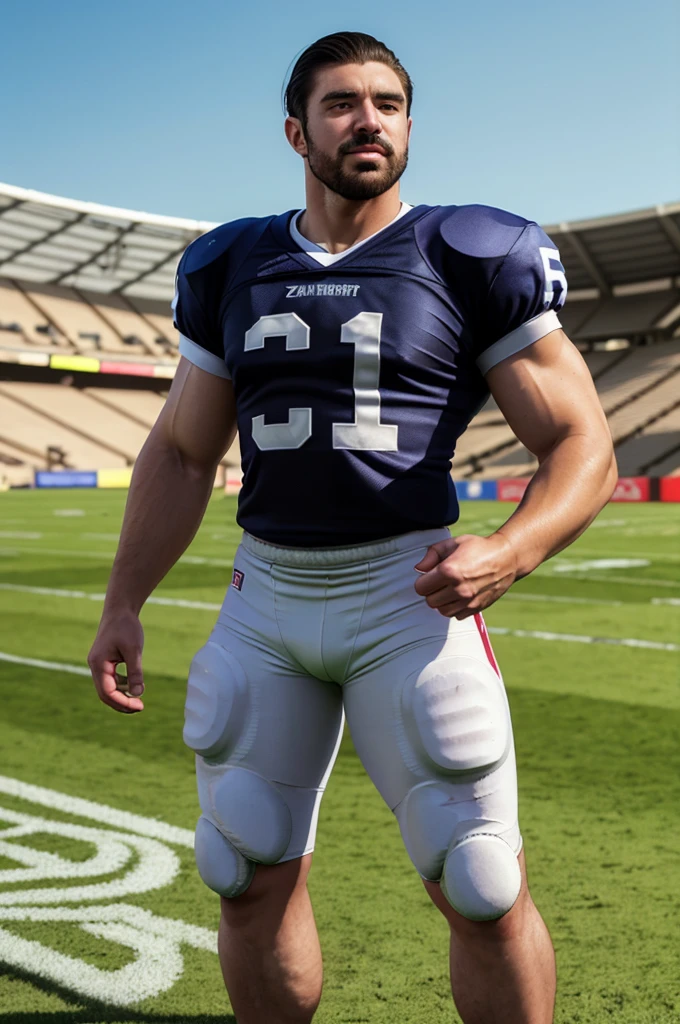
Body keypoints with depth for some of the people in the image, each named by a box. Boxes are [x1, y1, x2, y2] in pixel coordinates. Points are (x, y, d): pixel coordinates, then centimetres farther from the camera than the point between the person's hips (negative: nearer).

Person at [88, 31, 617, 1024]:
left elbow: (582, 447, -3)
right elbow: (180, 455, 15)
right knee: (252, 881, 11)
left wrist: (509, 553, -22)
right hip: (266, 595, 4)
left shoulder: (473, 260, -2)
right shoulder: (233, 269, 9)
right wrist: (122, 604, 10)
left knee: (484, 894, -1)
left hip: (406, 591, -3)